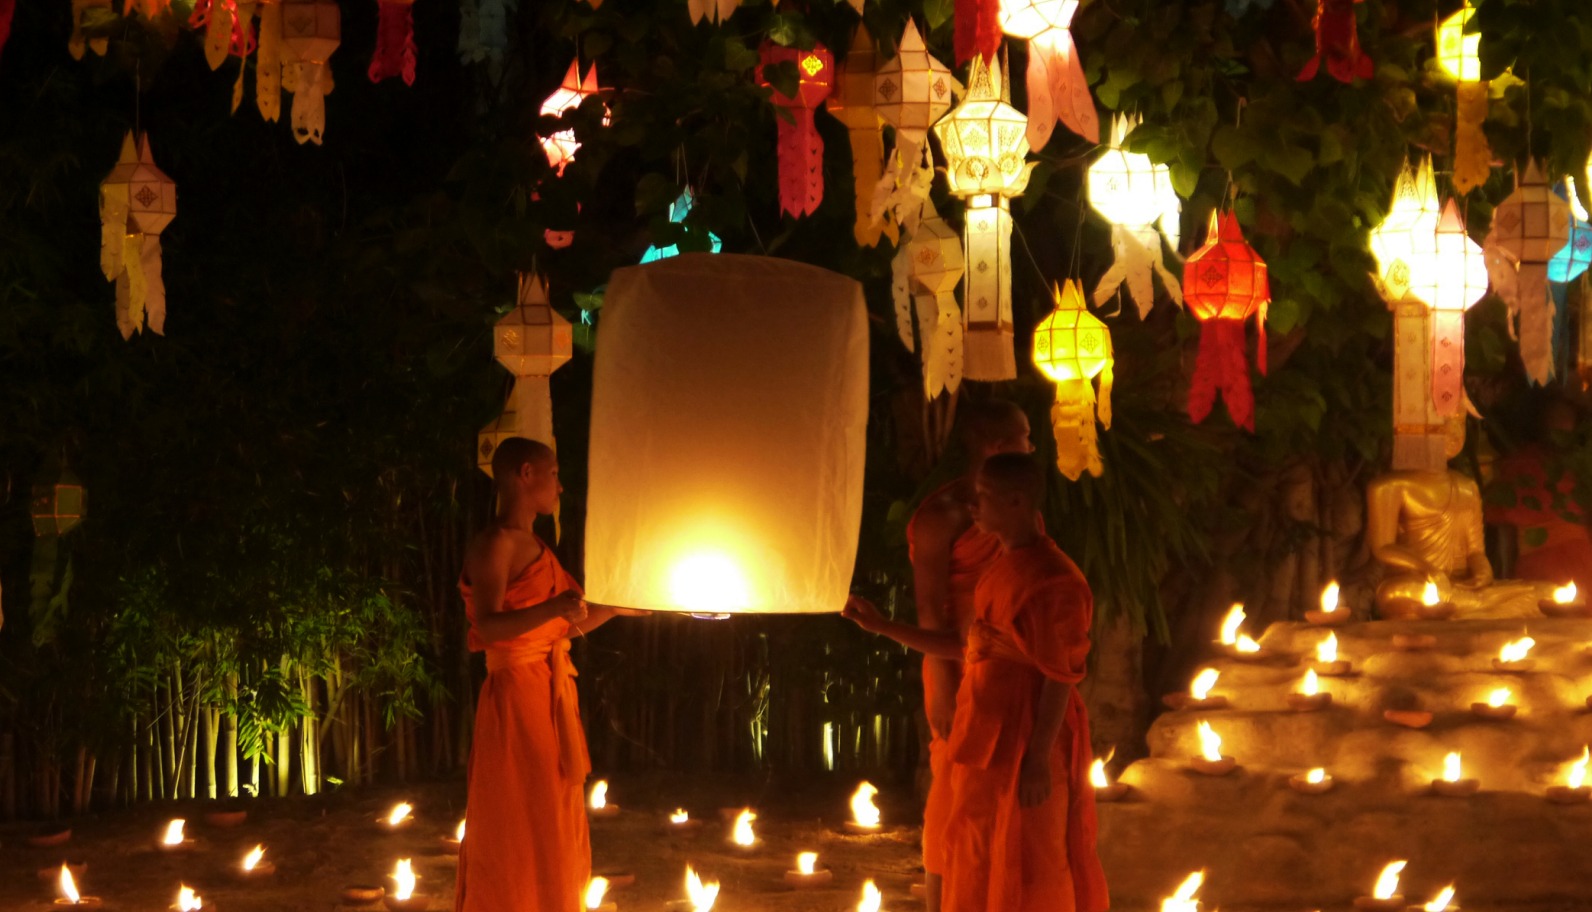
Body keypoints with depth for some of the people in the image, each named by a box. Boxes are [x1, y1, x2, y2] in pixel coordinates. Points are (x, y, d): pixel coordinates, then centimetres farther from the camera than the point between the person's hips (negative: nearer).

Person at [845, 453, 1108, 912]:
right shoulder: (1004, 568, 10)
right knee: (985, 869, 16)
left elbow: (1060, 679, -19)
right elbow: (967, 646, 15)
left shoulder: (1050, 579, -18)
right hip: (992, 740, 9)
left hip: (1025, 743, -9)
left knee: (1029, 873, -1)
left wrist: (1038, 760, -20)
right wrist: (882, 626, 16)